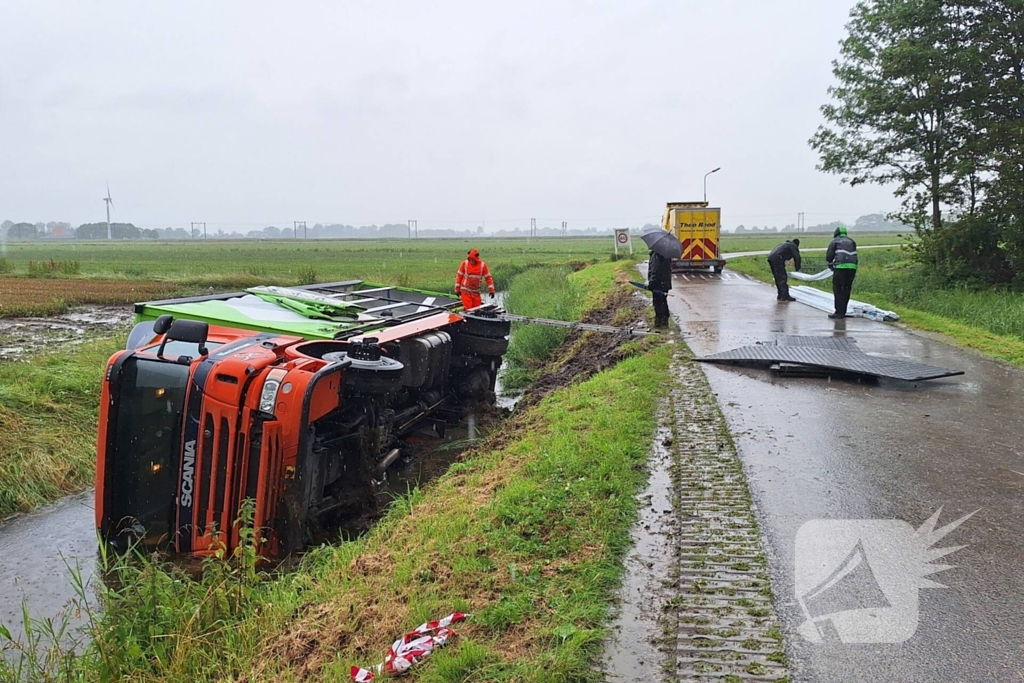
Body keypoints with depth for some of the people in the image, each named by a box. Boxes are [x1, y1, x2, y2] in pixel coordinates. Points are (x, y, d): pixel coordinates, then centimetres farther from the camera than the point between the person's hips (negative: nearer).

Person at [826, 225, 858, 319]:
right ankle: (843, 312, 14)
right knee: (846, 290, 11)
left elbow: (828, 257, 3)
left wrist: (831, 265, 21)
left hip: (840, 267, -5)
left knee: (838, 290, 1)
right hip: (852, 268, 5)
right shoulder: (852, 242, 23)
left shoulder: (834, 242, 8)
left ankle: (839, 312, -3)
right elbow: (854, 256, 24)